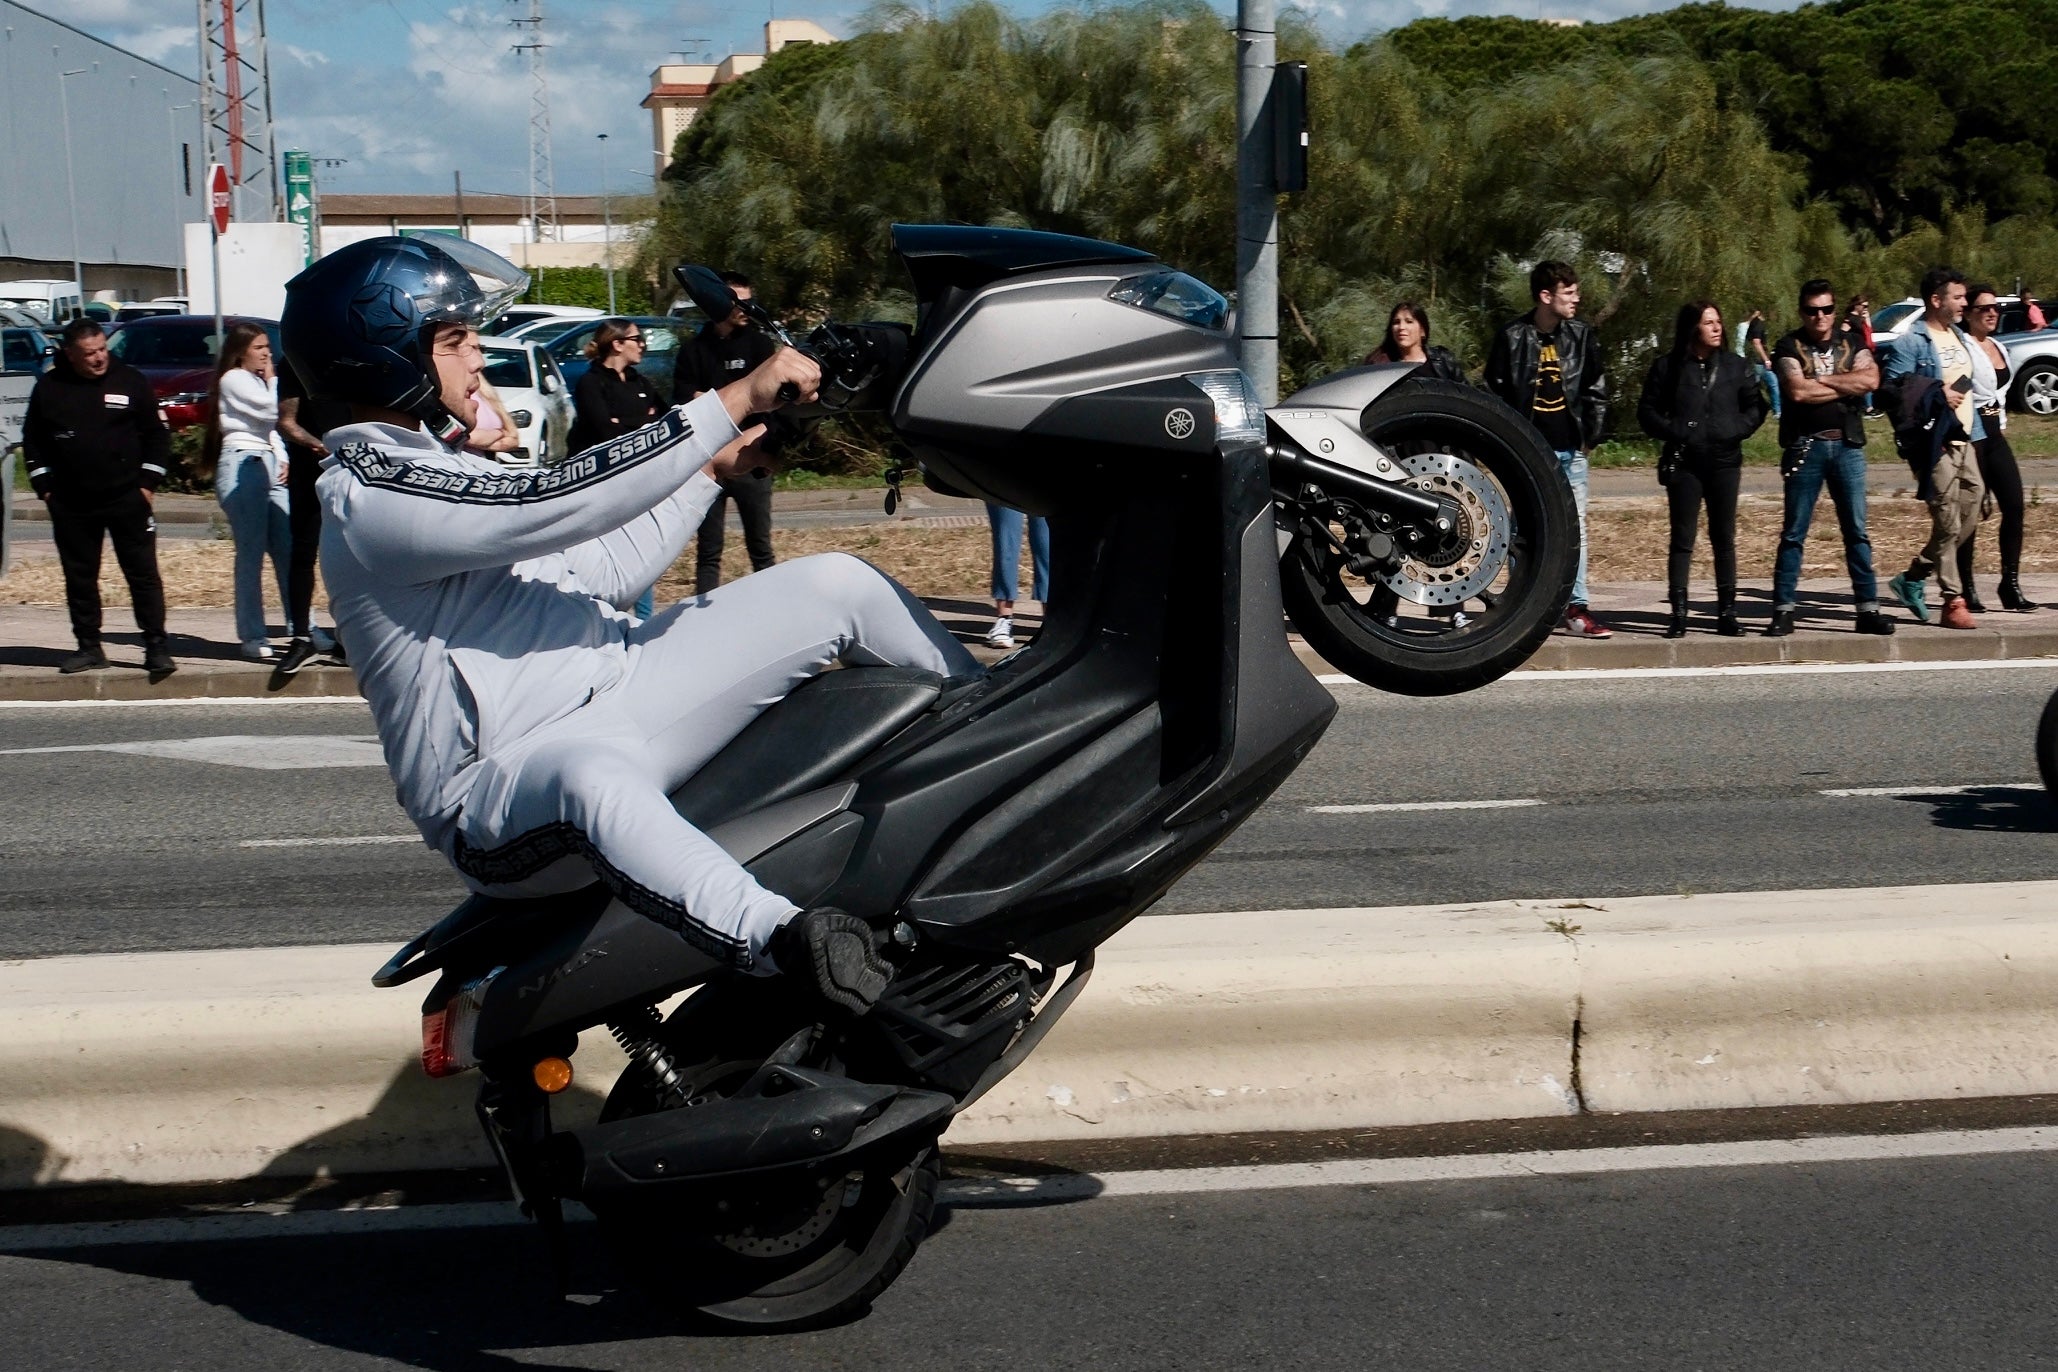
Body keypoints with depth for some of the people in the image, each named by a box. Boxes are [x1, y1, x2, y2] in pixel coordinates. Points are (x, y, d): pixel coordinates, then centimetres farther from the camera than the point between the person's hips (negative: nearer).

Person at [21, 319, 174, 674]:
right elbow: (32, 440, 11)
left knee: (143, 574, -3)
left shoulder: (130, 380, -1)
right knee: (79, 577, 8)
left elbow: (157, 433, 3)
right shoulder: (49, 387, 3)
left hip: (127, 499, -2)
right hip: (71, 505, 2)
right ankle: (89, 647, 17)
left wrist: (148, 483, -3)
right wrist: (44, 486, 4)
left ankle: (156, 646, 1)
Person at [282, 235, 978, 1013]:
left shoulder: (439, 469, 20)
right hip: (506, 784, -10)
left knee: (837, 585, 2)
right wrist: (734, 402, -22)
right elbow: (559, 502, -24)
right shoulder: (365, 492, -13)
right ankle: (791, 948, -67)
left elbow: (599, 569, 23)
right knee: (593, 779, -48)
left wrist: (715, 471, 19)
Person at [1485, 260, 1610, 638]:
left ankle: (1576, 608, 6)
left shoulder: (1582, 336, 5)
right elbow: (1494, 393, -1)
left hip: (1570, 450, 3)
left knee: (1575, 528, 3)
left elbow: (1596, 390, 9)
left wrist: (1590, 436, 3)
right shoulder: (1512, 338, -3)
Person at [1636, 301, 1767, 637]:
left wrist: (1737, 430, -6)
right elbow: (1647, 411, 3)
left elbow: (1755, 406, 11)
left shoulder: (1736, 367, 6)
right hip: (1683, 462, -2)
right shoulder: (1668, 367, 1)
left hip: (1725, 461, 2)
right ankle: (1678, 613, 0)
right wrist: (1673, 432, -11)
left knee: (1724, 539, 6)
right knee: (1682, 539, -1)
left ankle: (1727, 612, 10)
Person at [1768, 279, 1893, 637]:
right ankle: (1784, 610, 3)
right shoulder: (1789, 347, 2)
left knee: (1857, 530, 3)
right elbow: (1798, 392, -14)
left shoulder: (1852, 343, 11)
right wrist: (1846, 386, -6)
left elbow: (1870, 380, -7)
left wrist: (1821, 380, -9)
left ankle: (1868, 609, 6)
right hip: (1805, 446, -2)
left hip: (1848, 445, 3)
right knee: (1794, 532, 0)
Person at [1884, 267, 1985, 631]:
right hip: (1935, 442, -8)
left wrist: (1975, 429, 21)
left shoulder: (1959, 337, 17)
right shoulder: (1911, 343, -11)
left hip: (1964, 440, 9)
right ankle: (1953, 602, 2)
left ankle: (1913, 577, 24)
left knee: (1967, 517, 10)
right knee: (1948, 524, -5)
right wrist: (1937, 397, -21)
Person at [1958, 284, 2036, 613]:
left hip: (1995, 434, 8)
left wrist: (2001, 422, 16)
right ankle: (1966, 589, 3)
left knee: (2014, 505, 0)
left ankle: (2010, 585, 5)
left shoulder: (1999, 349, 18)